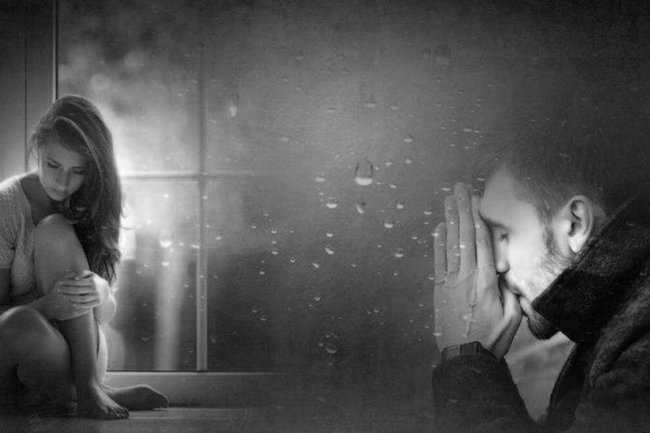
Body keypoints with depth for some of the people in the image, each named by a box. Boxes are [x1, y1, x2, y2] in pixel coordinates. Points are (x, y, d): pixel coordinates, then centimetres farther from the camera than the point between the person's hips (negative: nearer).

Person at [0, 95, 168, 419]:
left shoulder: (90, 206, 4)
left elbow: (108, 308, 1)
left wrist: (100, 291, -24)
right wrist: (48, 304, -32)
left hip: (77, 346, 4)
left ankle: (88, 386, -24)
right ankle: (87, 390, -13)